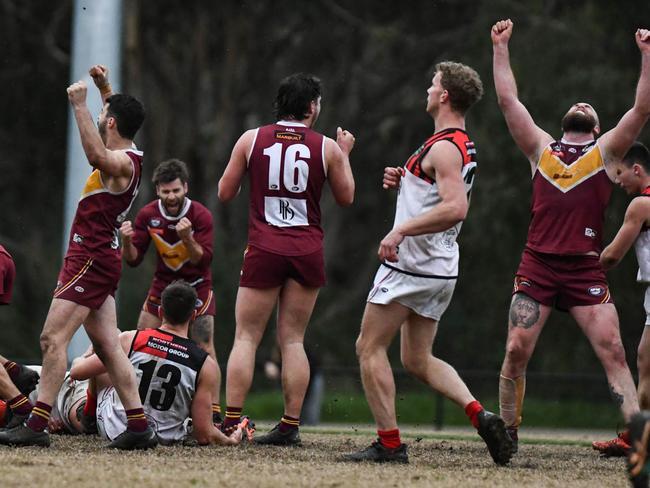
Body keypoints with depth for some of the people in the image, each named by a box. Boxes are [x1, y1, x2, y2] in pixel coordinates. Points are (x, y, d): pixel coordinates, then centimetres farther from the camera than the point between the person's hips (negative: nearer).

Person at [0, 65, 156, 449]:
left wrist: (80, 104, -38)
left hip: (91, 259, -10)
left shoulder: (121, 163, -15)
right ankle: (139, 427, 6)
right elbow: (121, 118, 38)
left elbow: (97, 155, -41)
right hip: (101, 258, 10)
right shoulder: (129, 157, 13)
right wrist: (105, 88, 34)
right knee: (108, 346, 8)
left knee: (53, 338, -13)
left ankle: (37, 425, -18)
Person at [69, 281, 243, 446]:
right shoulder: (205, 365, -16)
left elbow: (77, 371, -4)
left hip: (114, 429, 0)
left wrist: (79, 361, 21)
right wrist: (230, 440, 6)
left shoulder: (130, 340, -16)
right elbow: (204, 434, -15)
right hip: (164, 440, 1)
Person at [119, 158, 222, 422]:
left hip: (196, 286, -3)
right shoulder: (148, 215, -9)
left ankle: (214, 413, -12)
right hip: (162, 284, 4)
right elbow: (133, 259, -6)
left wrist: (187, 238, -38)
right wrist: (127, 241, -28)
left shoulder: (200, 215, -18)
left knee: (205, 349, -12)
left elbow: (204, 260, -21)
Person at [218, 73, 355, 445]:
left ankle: (231, 423, -6)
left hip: (264, 249, -1)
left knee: (246, 337, 1)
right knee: (293, 340, 6)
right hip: (308, 251, 1)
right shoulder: (327, 148, 0)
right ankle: (290, 425, 3)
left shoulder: (251, 139, 1)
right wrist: (344, 155, 26)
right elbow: (346, 198, 13)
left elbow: (225, 194, 7)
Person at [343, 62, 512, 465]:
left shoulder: (444, 148, -17)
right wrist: (404, 181, 11)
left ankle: (389, 443, -3)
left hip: (411, 263, -10)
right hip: (441, 270, 10)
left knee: (370, 348, -1)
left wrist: (400, 231, -28)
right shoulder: (464, 146, 15)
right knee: (418, 359, 13)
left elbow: (455, 208, -30)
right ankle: (480, 414, -5)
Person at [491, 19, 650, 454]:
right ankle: (508, 433, 8)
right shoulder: (541, 149, 16)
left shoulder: (605, 152, 13)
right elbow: (508, 100, 13)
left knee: (614, 352, -10)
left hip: (586, 271, -1)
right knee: (516, 352, -5)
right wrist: (501, 48, 12)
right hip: (537, 266, 1)